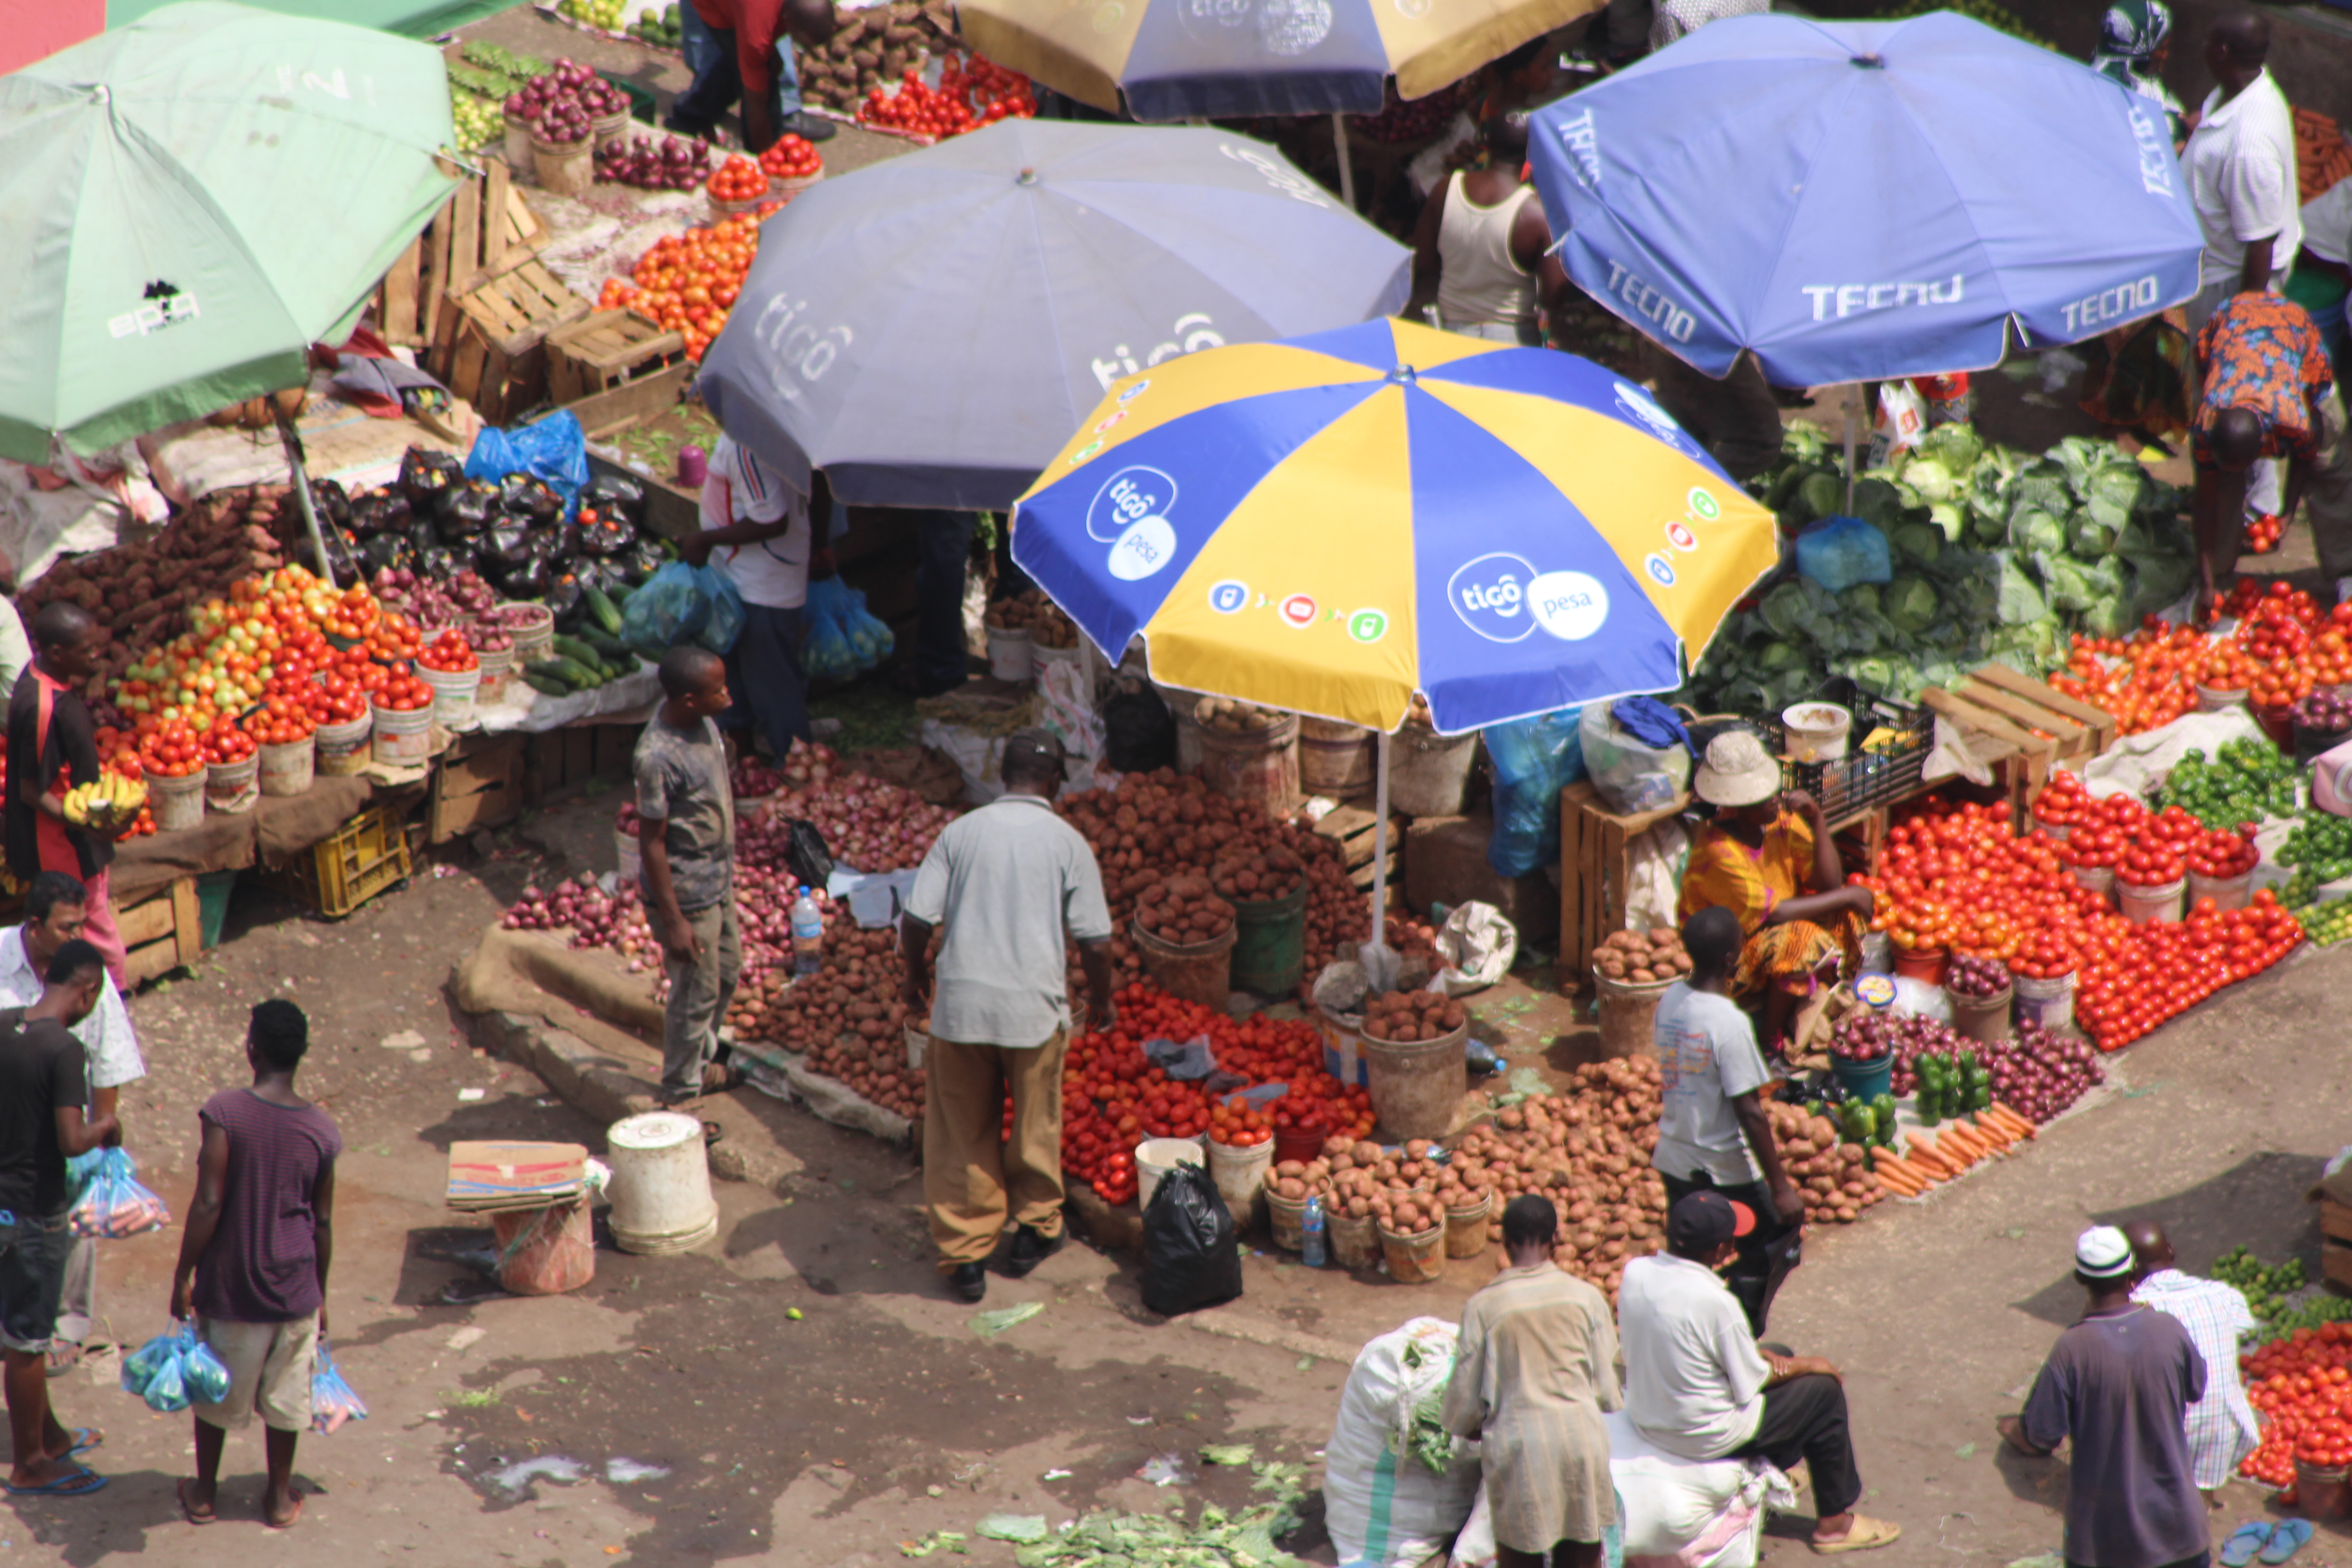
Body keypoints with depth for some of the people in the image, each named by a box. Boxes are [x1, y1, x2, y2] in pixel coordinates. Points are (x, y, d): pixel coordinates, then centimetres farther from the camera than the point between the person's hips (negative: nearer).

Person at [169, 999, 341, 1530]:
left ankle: (205, 1494, 31)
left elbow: (208, 1203, -19)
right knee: (284, 1396, 17)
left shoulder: (225, 1112, -18)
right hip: (293, 1287, 2)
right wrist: (320, 1294, 12)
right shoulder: (321, 1130, -8)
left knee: (215, 1390, 18)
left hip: (229, 1286, -2)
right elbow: (323, 1222, -1)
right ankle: (280, 1498, 29)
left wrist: (182, 1275, -8)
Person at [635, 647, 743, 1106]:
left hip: (717, 879, 9)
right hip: (687, 894, -9)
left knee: (726, 970, 25)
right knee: (696, 994, 7)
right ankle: (680, 1098, 25)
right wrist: (673, 921, -20)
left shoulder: (700, 721, -6)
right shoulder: (658, 756, -31)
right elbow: (651, 842, -24)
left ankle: (702, 1061, 47)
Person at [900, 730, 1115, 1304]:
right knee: (1035, 1124, 19)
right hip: (1036, 1007, -1)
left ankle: (964, 1256, 12)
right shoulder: (1067, 842, -2)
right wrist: (1102, 1000, 13)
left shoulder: (962, 832, 2)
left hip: (961, 1004, 1)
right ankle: (1035, 1230, 32)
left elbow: (917, 920, -2)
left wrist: (917, 980, 15)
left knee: (964, 1133, 10)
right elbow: (1095, 941, -4)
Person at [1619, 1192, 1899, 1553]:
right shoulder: (1714, 1302, -30)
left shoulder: (1635, 1271, -10)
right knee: (1824, 1390, 10)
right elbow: (1750, 1385, -16)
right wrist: (1805, 1365, 2)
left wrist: (1759, 1353, 6)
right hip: (1704, 1438, -7)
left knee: (1775, 1356, 26)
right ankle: (1834, 1521, 24)